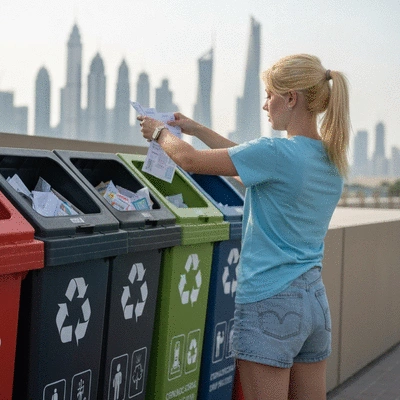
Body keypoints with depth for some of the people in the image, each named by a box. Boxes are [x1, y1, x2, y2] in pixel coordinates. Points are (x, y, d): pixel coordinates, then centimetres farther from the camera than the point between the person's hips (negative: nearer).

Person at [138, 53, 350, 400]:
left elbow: (189, 160, -9)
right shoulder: (332, 158, 8)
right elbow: (250, 159, 21)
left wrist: (160, 133, 12)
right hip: (315, 300, 8)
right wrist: (195, 128, 25)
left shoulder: (276, 152, -17)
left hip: (270, 304, -8)